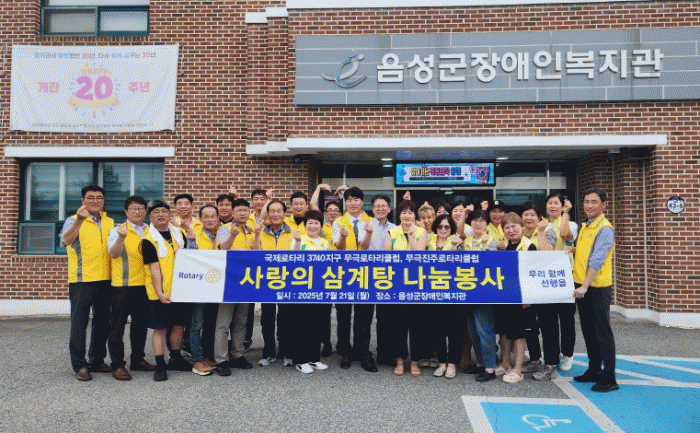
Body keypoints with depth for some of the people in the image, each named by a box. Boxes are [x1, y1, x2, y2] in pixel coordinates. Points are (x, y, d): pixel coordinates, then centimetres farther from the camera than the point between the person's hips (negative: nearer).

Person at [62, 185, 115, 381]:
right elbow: (67, 240, -25)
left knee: (102, 322, 12)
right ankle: (80, 365, 8)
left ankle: (97, 360, 25)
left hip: (105, 280, 5)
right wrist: (79, 220, -41)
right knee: (79, 323, -1)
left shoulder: (110, 222, 13)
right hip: (82, 280, -5)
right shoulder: (74, 221, -3)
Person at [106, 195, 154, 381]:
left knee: (141, 324, 14)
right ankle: (117, 365, 8)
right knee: (118, 325, 0)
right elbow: (113, 253, -15)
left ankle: (138, 359, 27)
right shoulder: (118, 230, -1)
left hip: (144, 284, 5)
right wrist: (121, 237, -33)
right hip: (123, 284, -5)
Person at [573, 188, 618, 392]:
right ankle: (594, 370, 27)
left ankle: (609, 378, 6)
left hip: (597, 287, -8)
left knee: (602, 332, -2)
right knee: (588, 330, 15)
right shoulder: (584, 227, 13)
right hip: (581, 286, 9)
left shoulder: (604, 229, -13)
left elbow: (597, 260, -23)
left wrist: (585, 286, -29)